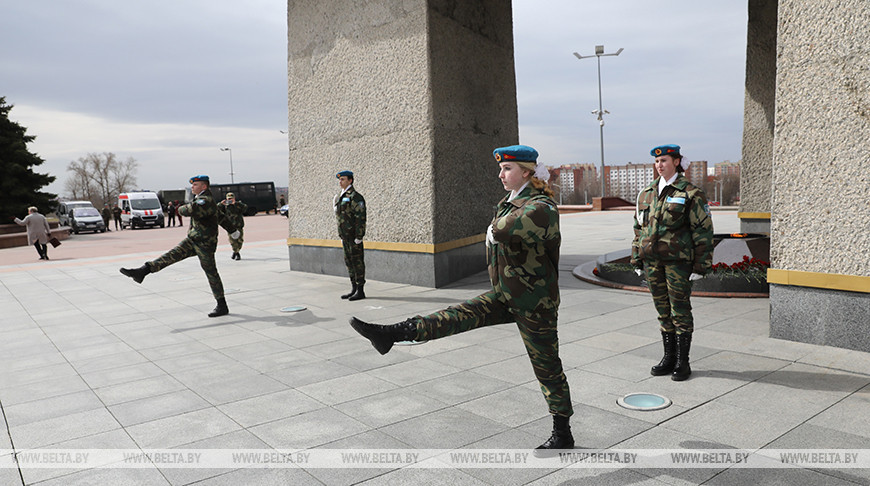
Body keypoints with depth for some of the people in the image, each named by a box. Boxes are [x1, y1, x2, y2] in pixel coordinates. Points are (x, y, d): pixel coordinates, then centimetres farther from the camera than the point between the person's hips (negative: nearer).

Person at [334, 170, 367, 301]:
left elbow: (361, 218, -17)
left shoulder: (355, 197, -12)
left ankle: (361, 291, 0)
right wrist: (341, 236, 18)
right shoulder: (340, 197, 17)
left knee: (357, 262, -5)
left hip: (354, 235, -9)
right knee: (349, 261, 12)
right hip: (345, 235, 9)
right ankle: (354, 289, 20)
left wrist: (358, 237, -20)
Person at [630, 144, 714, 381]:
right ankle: (669, 357, 23)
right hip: (652, 260, 5)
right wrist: (637, 260, 12)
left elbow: (703, 231, -6)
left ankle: (682, 362, 12)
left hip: (678, 259, -5)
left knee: (680, 309, 2)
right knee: (663, 310, 12)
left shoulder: (690, 194, -6)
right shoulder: (647, 194, 10)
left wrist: (700, 265, -9)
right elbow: (639, 227, 16)